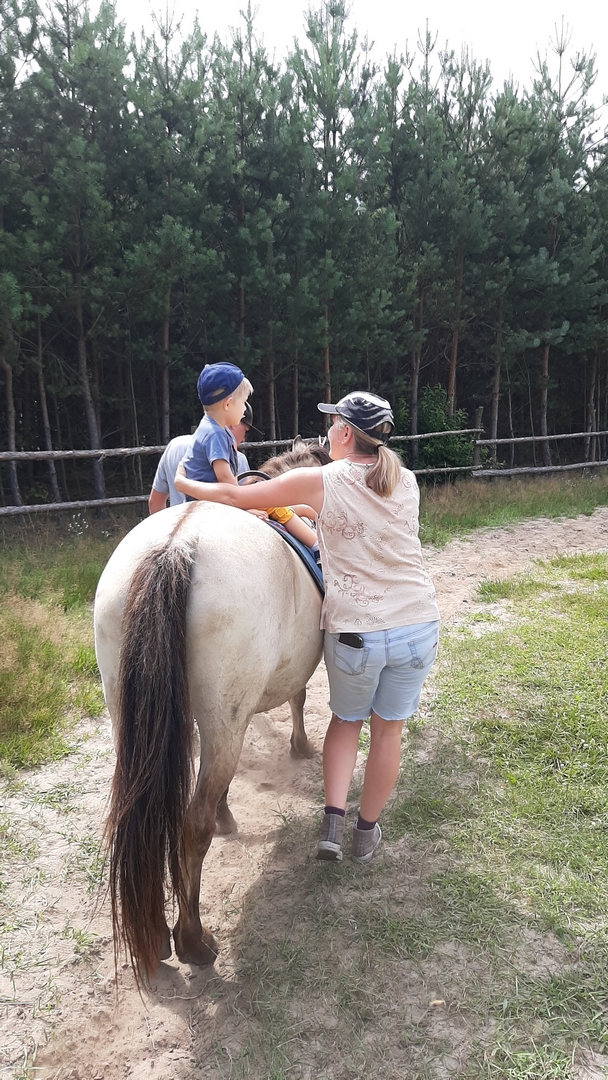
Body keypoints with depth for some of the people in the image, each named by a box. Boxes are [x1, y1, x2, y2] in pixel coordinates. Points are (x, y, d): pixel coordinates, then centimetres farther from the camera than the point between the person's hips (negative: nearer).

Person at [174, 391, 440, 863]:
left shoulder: (321, 482, -9)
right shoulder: (407, 482, 4)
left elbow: (234, 496, -2)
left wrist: (187, 485, 15)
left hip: (355, 634, -3)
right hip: (419, 625, 3)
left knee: (346, 719, 23)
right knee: (389, 729, 19)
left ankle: (332, 822, 15)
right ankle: (367, 831, 33)